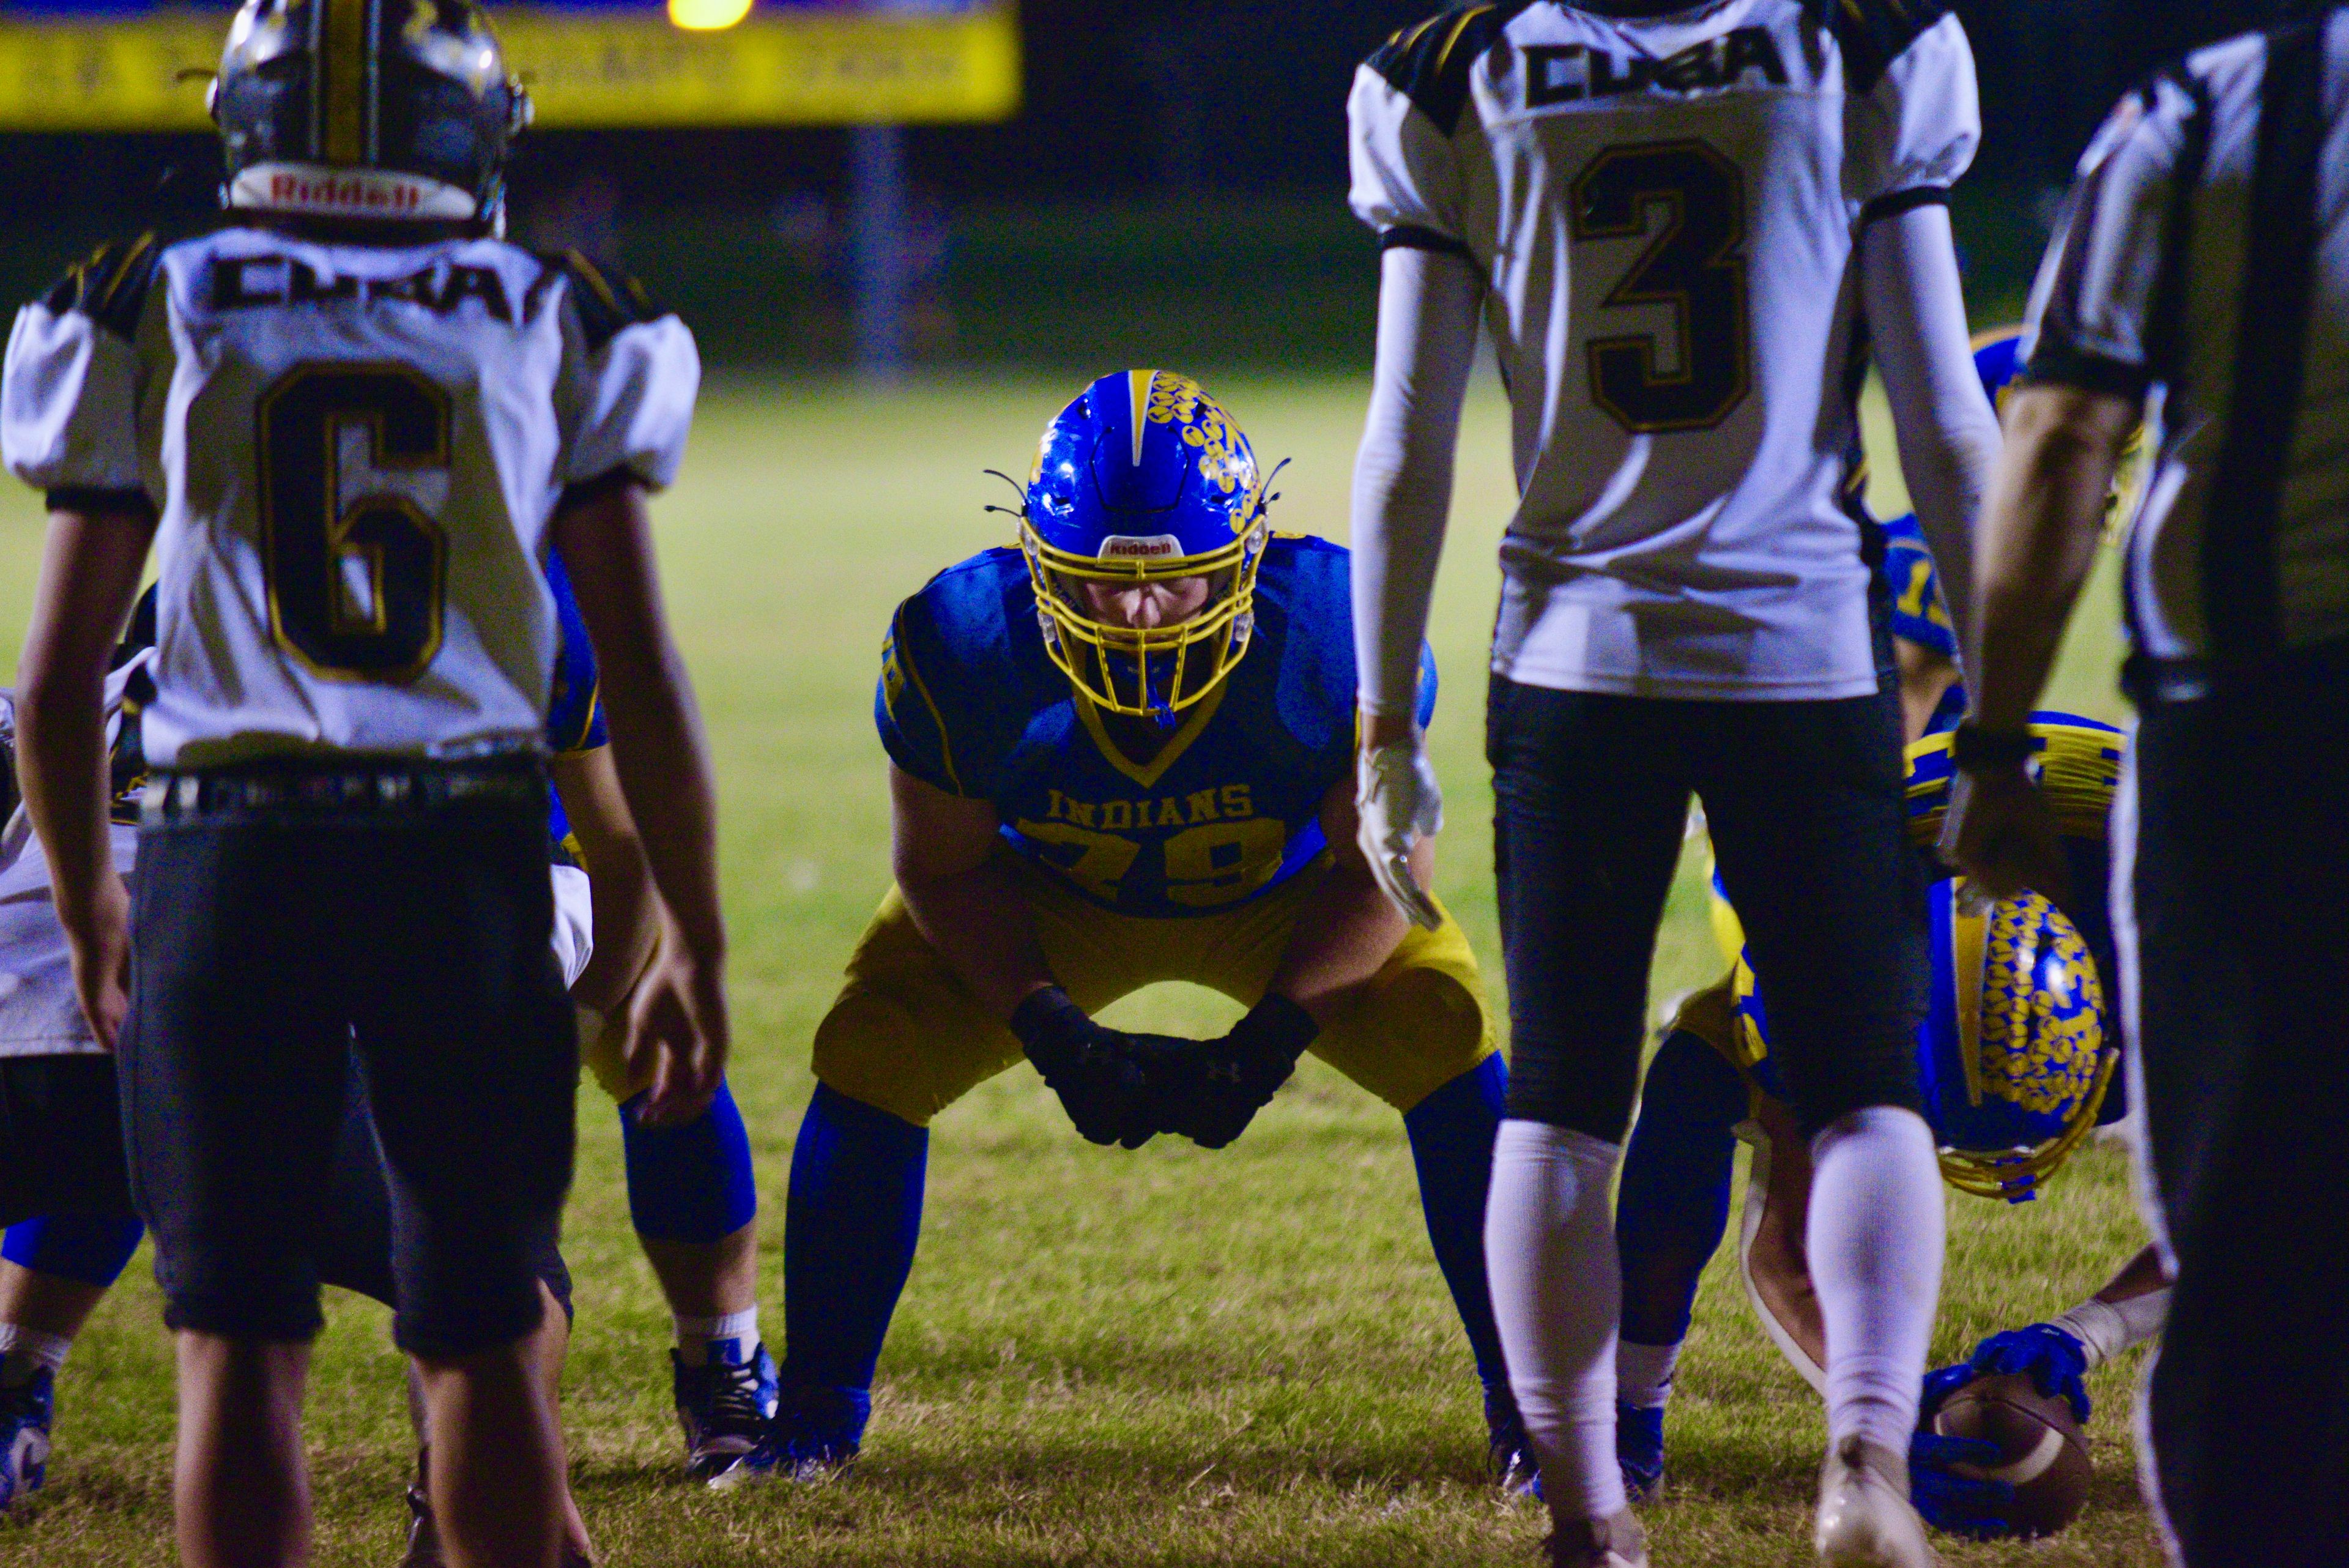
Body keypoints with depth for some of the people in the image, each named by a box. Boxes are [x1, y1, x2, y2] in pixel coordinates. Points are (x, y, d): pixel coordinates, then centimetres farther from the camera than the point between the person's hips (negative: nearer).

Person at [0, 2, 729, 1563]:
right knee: (481, 1337, 11)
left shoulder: (150, 319, 4)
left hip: (229, 860, -1)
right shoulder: (559, 327, 6)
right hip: (468, 857, 1)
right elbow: (644, 680, 3)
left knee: (241, 1344, 4)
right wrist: (696, 941, 12)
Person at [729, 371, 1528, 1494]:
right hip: (1045, 903, 1)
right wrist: (1054, 1036, -28)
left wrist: (1270, 1039, -31)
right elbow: (946, 870, -14)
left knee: (1449, 1040, -23)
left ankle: (1525, 1404, -6)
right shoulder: (963, 646, -32)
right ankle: (818, 1413, 3)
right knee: (871, 1053, -17)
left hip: (1290, 899, -1)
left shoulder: (1334, 634, -35)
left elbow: (1378, 868, -19)